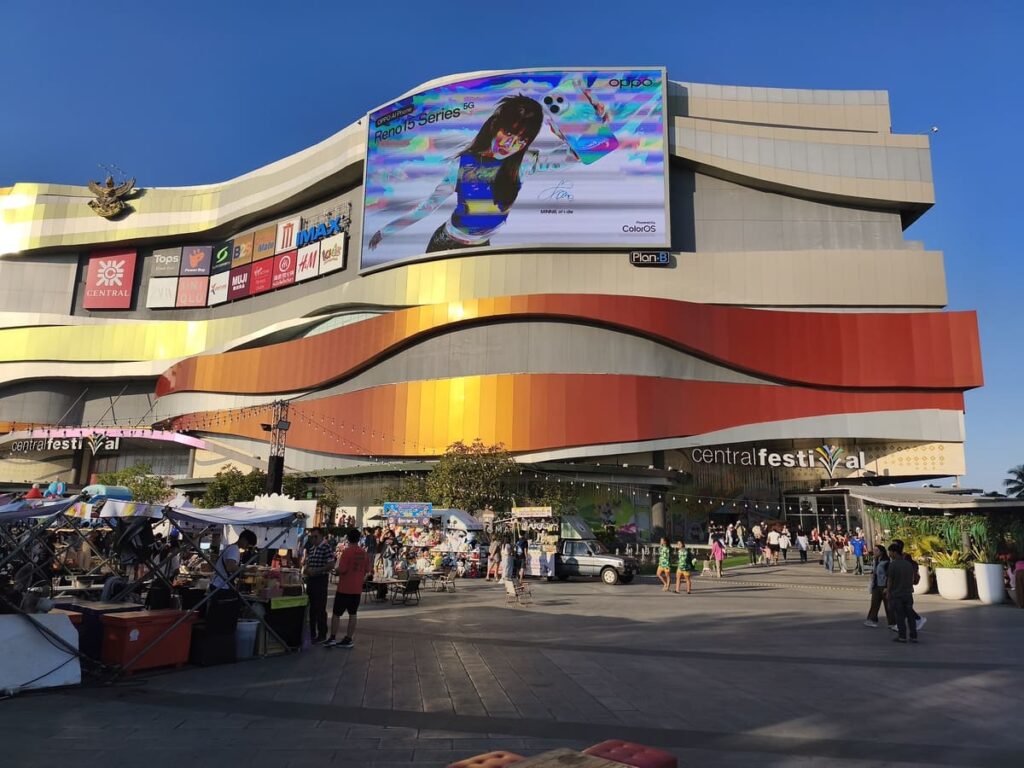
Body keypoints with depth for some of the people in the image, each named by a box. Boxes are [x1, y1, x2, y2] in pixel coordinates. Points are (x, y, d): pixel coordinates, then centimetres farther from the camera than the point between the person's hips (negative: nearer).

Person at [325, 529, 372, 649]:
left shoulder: (347, 551, -15)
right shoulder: (364, 553, 3)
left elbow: (342, 570, -20)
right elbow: (368, 570, 9)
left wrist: (336, 571, 1)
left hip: (344, 588, -5)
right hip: (357, 589, 5)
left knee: (336, 614, 4)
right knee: (352, 614, 10)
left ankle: (332, 638, 4)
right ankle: (349, 639, 13)